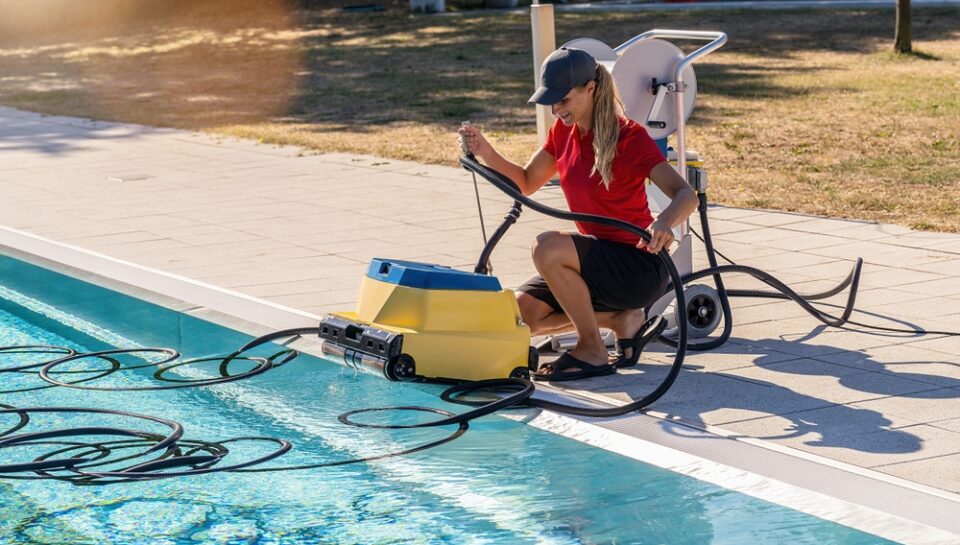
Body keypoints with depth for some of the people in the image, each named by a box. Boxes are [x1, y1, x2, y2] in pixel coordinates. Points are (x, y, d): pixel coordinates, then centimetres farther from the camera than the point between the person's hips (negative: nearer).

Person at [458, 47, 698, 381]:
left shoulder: (630, 138, -17)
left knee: (548, 246, -31)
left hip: (640, 266, -8)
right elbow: (527, 183, 15)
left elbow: (686, 195, -27)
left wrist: (665, 222, -50)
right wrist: (486, 154, -3)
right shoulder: (564, 131, 4)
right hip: (597, 261, 8)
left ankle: (591, 352, -16)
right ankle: (621, 320, 7)